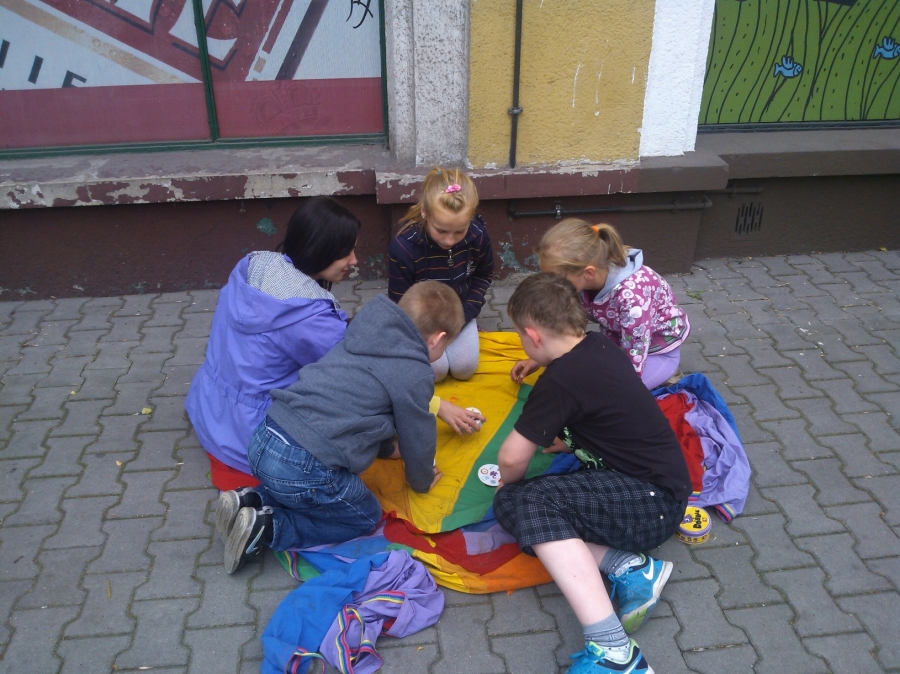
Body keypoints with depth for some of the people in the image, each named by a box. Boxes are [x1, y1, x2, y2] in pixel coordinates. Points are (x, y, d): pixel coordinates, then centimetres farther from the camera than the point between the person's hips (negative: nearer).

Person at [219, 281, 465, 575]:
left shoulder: (364, 335, 15)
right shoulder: (414, 373, -8)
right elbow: (418, 437, 6)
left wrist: (387, 447, 42)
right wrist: (423, 481, 27)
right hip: (304, 469, -8)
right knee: (366, 517, 17)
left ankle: (252, 501, 15)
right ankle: (269, 528, 3)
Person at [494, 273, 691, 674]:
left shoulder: (560, 381, -21)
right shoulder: (598, 346, 5)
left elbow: (512, 459, -16)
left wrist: (507, 482, 5)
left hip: (652, 502, -9)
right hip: (653, 484, 9)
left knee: (530, 503, -28)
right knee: (508, 503, -1)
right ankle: (631, 569, -7)